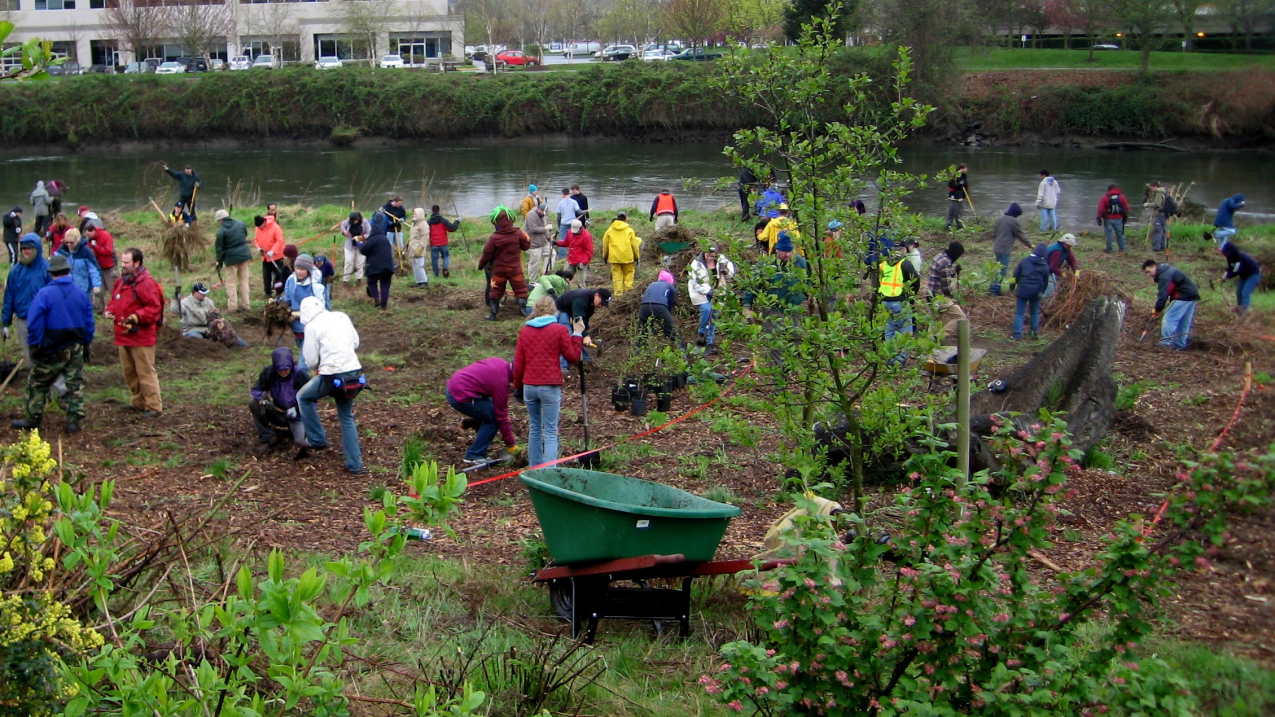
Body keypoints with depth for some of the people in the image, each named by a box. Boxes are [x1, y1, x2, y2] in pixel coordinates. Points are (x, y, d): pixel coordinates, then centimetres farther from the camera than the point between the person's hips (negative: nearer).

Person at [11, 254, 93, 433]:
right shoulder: (81, 294, 1)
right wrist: (86, 344, 15)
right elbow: (89, 323, 6)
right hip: (76, 348, 4)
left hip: (52, 350, -3)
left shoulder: (44, 294, -13)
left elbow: (34, 323, -15)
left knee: (38, 383, 12)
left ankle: (33, 418, 18)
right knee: (75, 384, 9)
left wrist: (33, 345, -6)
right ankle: (74, 420, 7)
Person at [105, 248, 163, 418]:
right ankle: (138, 402, 29)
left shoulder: (146, 283, -16)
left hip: (141, 337, -9)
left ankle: (154, 407, -2)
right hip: (123, 336, 9)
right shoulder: (121, 281, 12)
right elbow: (114, 300, 25)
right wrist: (110, 310, 5)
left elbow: (154, 308, -19)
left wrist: (137, 317, -28)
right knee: (129, 372, 17)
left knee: (146, 372, -6)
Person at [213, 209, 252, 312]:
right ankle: (246, 305, 14)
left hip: (231, 258, -5)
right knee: (244, 280, 12)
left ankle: (233, 306, 2)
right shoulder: (240, 223, 1)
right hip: (244, 255, 5)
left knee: (231, 282, 4)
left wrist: (219, 261, 0)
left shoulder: (221, 230, -13)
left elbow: (219, 248, -10)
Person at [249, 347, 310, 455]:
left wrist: (297, 409, -27)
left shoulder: (301, 375, -19)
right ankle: (267, 438, -10)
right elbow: (255, 390, -8)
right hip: (278, 412, 3)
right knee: (253, 404, -22)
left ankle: (294, 430, 7)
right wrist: (262, 398, -31)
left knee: (301, 442, -30)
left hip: (296, 415, -3)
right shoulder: (268, 372, -12)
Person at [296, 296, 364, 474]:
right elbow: (356, 343, 17)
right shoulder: (342, 317, 9)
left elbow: (311, 360, -4)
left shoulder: (312, 326, -7)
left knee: (303, 397, 22)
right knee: (347, 418, 19)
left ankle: (317, 440, 22)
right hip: (354, 373, 5)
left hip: (332, 376, -5)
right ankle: (354, 464, 17)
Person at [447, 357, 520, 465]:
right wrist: (510, 444, -2)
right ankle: (474, 456, -2)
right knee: (493, 418, -5)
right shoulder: (501, 381, -19)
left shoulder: (501, 364, 6)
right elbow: (501, 415, -12)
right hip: (460, 396, -10)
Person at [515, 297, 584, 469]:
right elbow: (573, 357, 0)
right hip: (550, 387, -4)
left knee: (534, 428, 16)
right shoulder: (560, 330, -5)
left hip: (529, 386, 4)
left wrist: (518, 387, 17)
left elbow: (518, 363, 8)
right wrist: (577, 334, 8)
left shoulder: (524, 330, 7)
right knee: (550, 432, -1)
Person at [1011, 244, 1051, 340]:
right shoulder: (1045, 265, 0)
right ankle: (1035, 332, 20)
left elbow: (1016, 275, 0)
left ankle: (1017, 334, -3)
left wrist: (1014, 287, 10)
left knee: (1019, 312, 2)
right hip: (1036, 292, 2)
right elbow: (1046, 281, 8)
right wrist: (1042, 291, 21)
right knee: (1035, 313, 18)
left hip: (1023, 290, -1)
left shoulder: (1025, 261, -3)